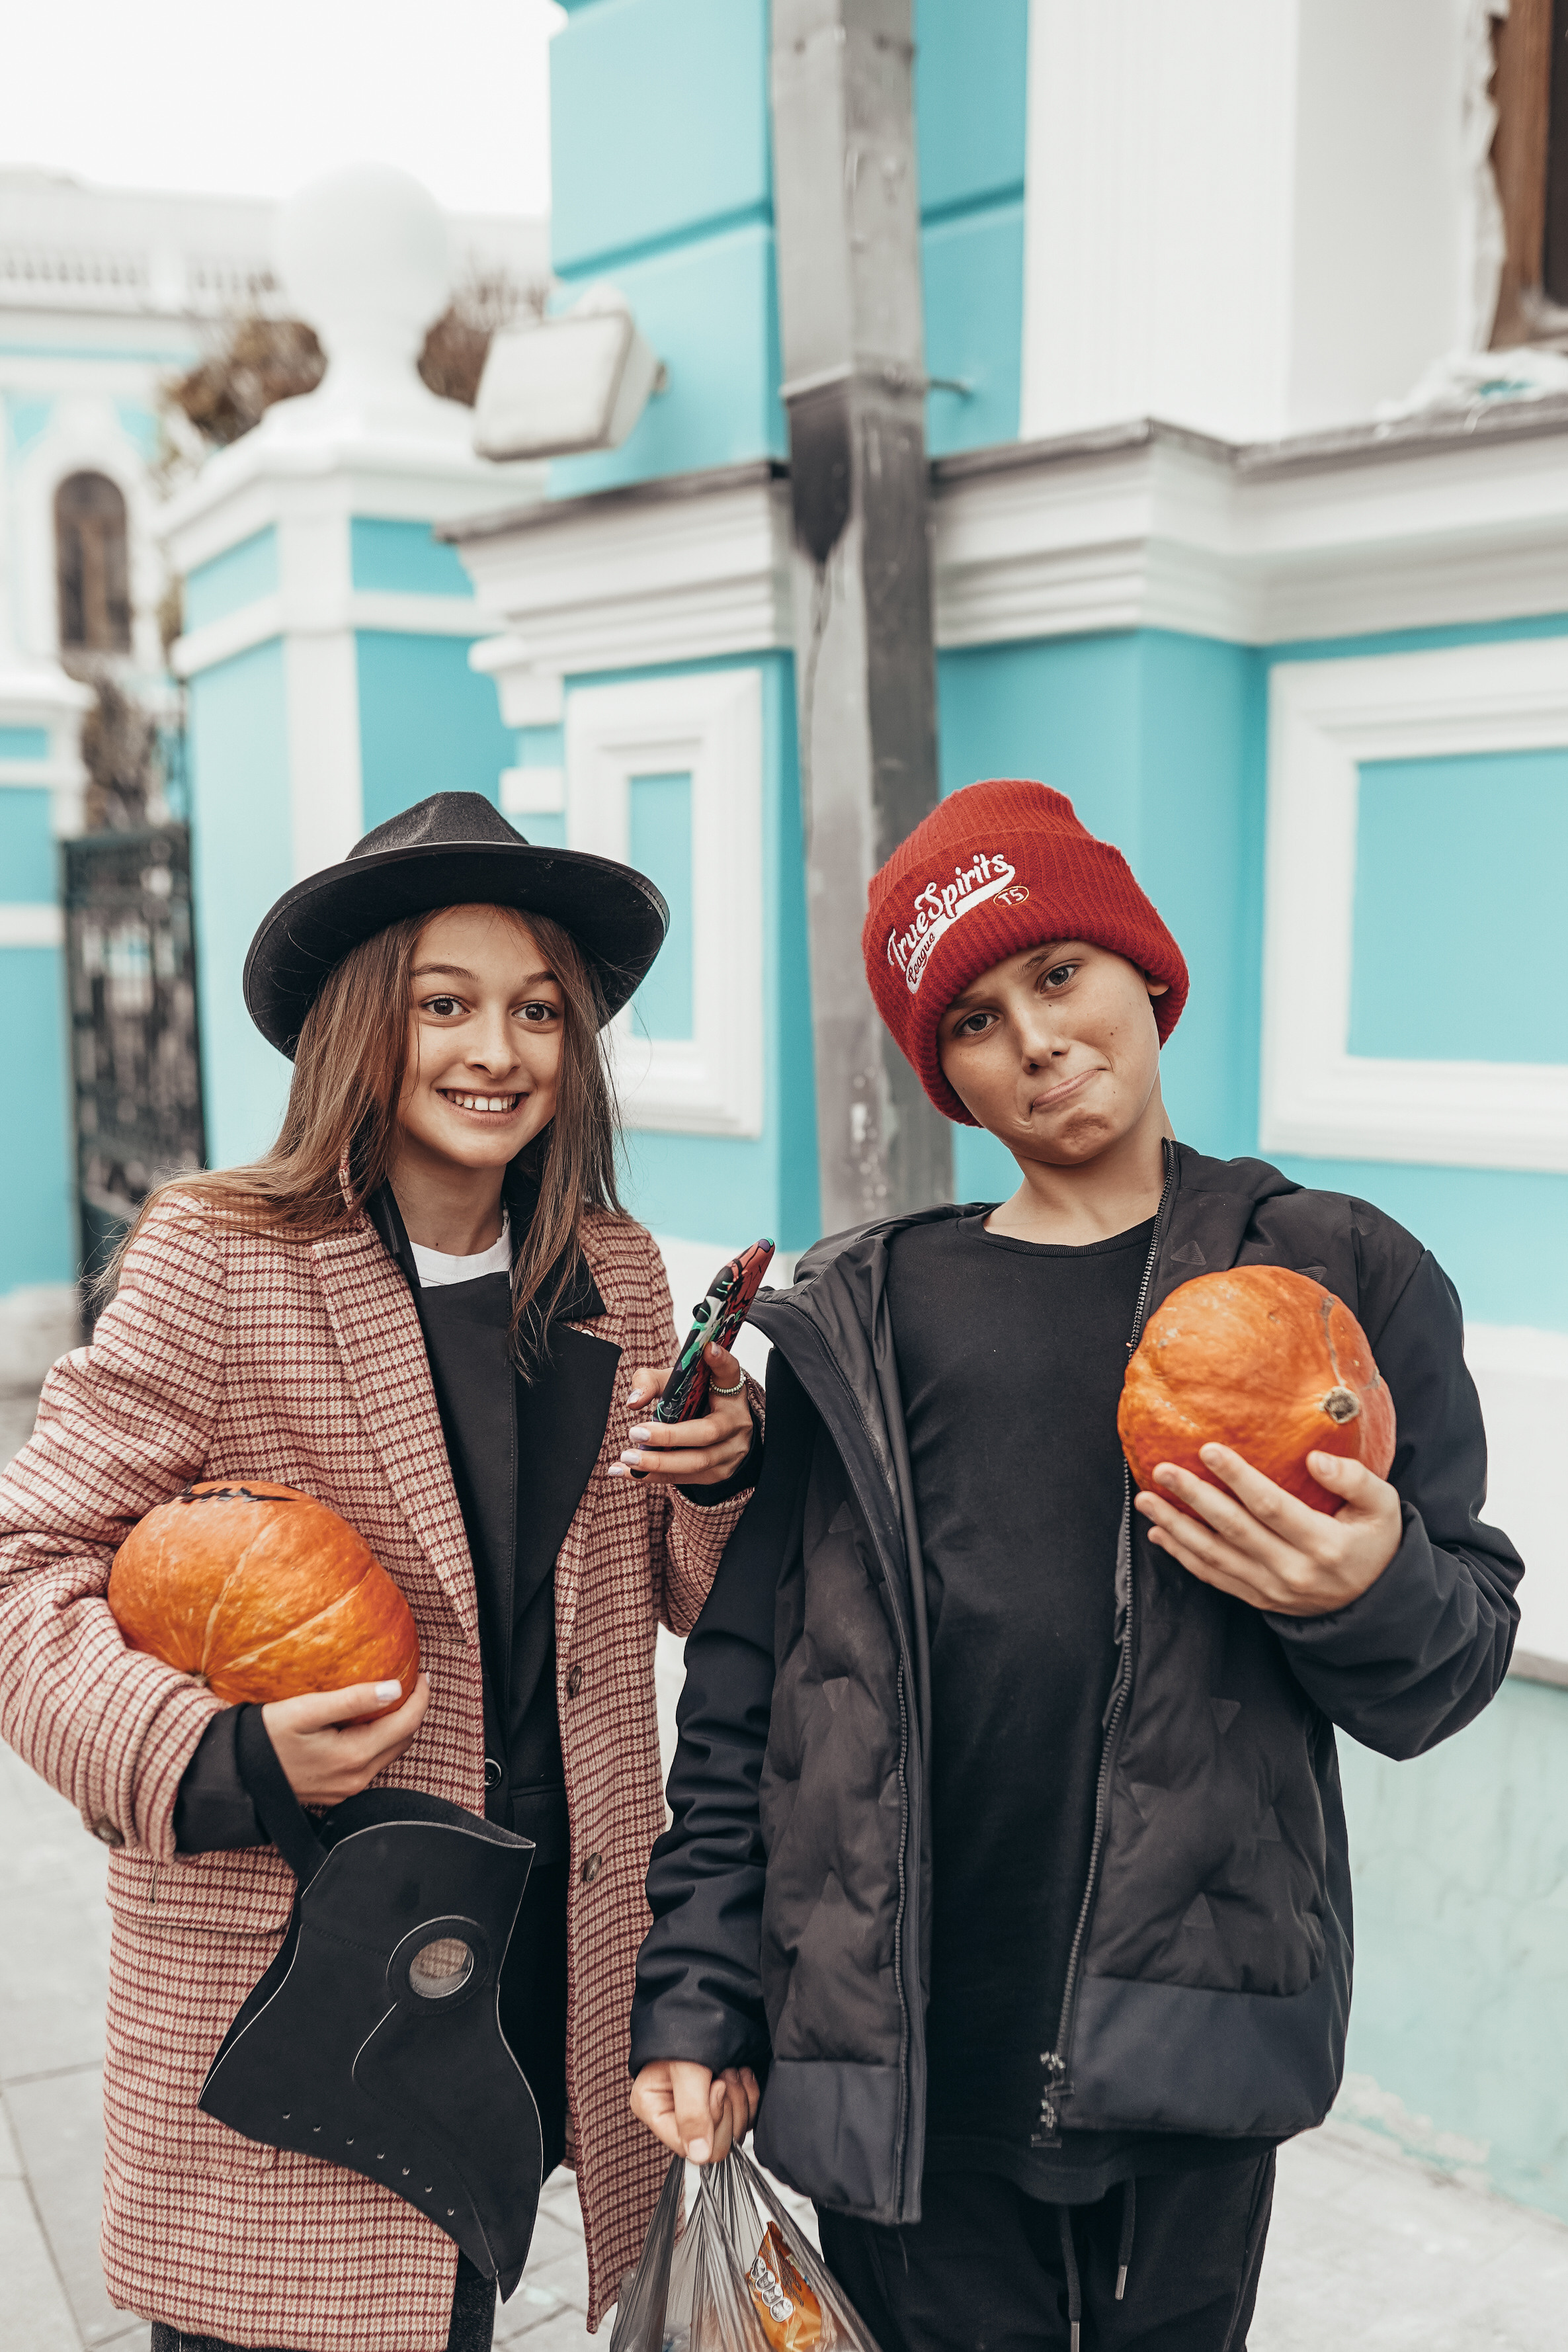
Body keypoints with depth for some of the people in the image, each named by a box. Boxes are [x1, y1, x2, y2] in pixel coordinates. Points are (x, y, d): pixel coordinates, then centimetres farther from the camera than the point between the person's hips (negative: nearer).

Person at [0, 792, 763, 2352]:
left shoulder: (619, 1273, 4)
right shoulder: (218, 1259, -11)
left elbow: (684, 1596, 13)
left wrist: (726, 1473, -8)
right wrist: (223, 1755, -23)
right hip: (290, 1975, -4)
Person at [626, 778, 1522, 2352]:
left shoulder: (1340, 1281, 1)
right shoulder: (859, 1323, 3)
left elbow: (1454, 1672, 3)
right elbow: (741, 1690, 4)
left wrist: (1372, 1596, -18)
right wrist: (696, 2000, 2)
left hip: (1191, 2049, 0)